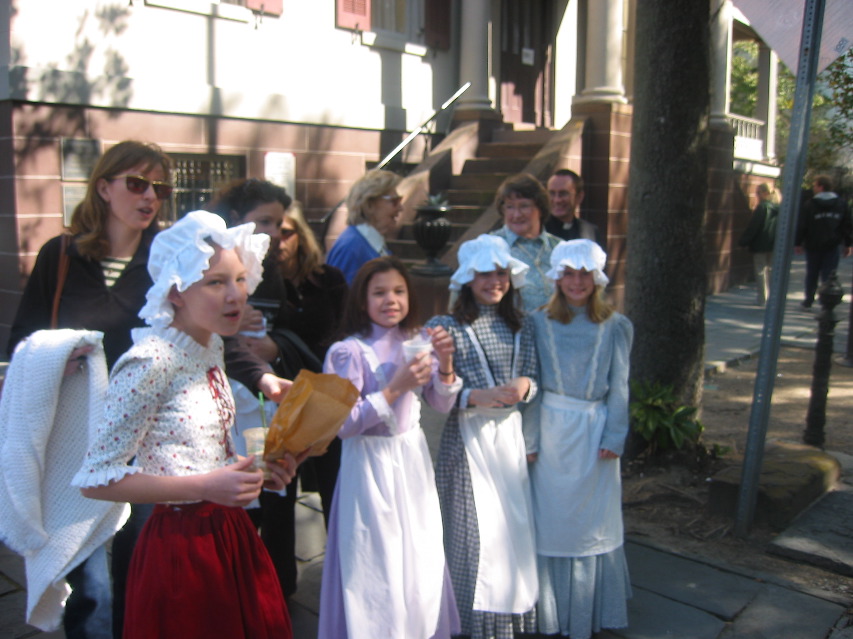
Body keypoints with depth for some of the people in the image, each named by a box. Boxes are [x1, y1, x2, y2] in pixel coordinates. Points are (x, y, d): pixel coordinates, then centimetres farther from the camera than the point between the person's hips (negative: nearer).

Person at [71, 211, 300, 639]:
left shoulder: (211, 348, 4)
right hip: (183, 545, -8)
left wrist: (254, 469, -1)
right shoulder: (151, 362, -21)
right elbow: (95, 478, -19)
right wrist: (205, 486, -24)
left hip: (230, 534, 8)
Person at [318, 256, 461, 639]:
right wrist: (394, 388, -24)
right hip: (371, 463, -5)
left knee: (421, 557, 15)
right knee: (377, 562, 6)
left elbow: (442, 405, 4)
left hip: (413, 457, 5)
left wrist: (445, 363, -13)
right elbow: (342, 425, -19)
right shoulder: (348, 351, -16)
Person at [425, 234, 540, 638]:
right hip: (468, 438, -4)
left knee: (515, 526, 11)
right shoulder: (447, 327, -7)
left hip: (510, 434, 4)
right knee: (474, 530, 3)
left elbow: (532, 380, 8)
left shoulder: (521, 326, 6)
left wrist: (525, 385, -14)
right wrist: (476, 397, -24)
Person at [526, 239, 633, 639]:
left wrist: (614, 437, -5)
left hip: (595, 430, 0)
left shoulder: (615, 327, -1)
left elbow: (618, 387, 0)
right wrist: (529, 438, -5)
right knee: (551, 516, 8)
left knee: (593, 517, 10)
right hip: (552, 428, 0)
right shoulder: (540, 322, -2)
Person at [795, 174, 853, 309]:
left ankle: (809, 300, 22)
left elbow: (801, 226, -7)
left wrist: (798, 243, 2)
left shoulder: (810, 204, -7)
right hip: (833, 246, 1)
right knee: (829, 275, 0)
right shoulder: (842, 204, 2)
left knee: (812, 274, 13)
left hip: (813, 246, -1)